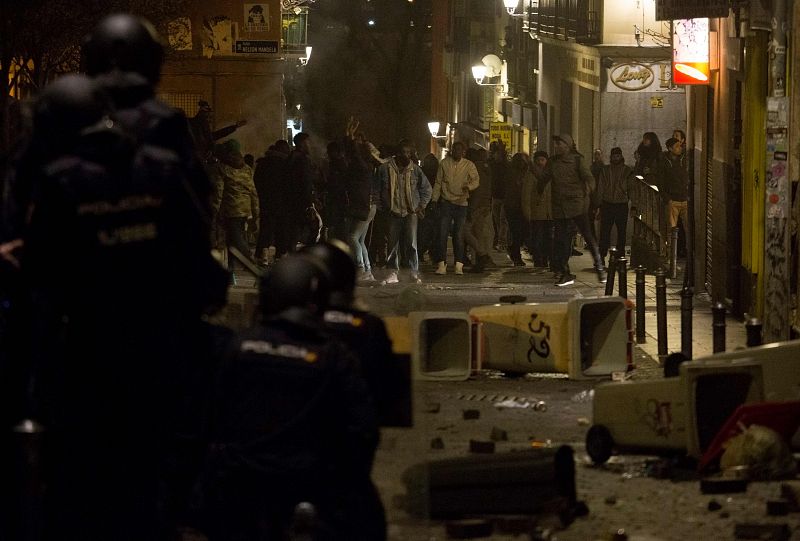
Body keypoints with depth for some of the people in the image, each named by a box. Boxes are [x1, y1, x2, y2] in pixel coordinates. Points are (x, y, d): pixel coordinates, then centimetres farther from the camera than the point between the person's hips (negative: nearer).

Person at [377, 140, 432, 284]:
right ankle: (393, 273, 10)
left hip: (410, 212, -1)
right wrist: (385, 207, 5)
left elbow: (426, 188, 14)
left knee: (411, 242, -10)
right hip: (393, 212, 1)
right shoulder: (385, 169, -1)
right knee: (393, 243, 2)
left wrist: (421, 205, 7)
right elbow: (379, 190, 8)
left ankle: (414, 272, -4)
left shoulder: (415, 169, 2)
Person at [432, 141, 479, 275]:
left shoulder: (469, 165, 2)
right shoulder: (445, 163, 5)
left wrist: (469, 186, -29)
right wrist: (435, 199, 4)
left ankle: (459, 265, 5)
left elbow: (476, 179, -7)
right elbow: (438, 182, 9)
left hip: (461, 203, -1)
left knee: (458, 235, 2)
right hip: (446, 202, 1)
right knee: (442, 233, -6)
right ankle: (442, 264, -4)